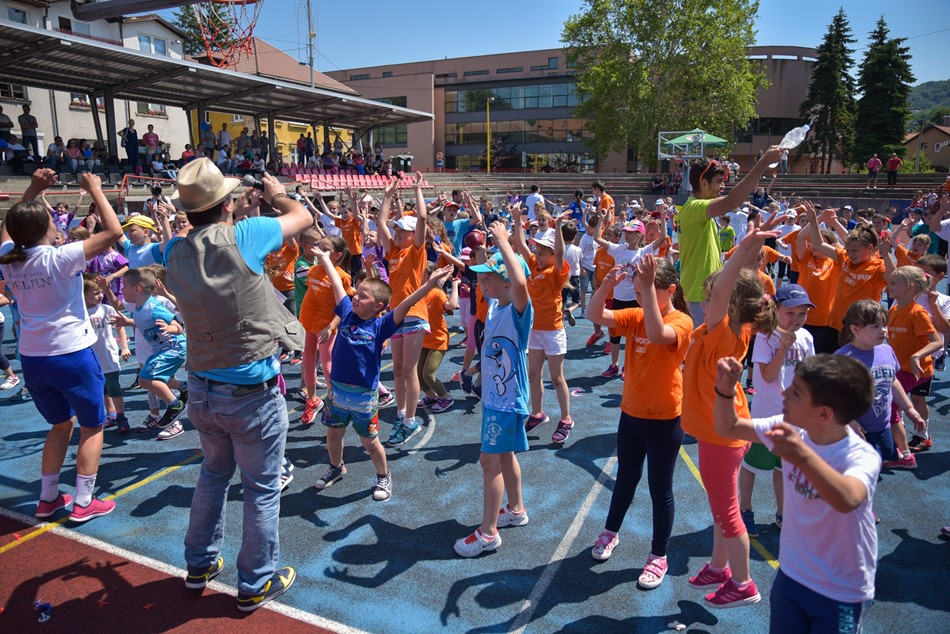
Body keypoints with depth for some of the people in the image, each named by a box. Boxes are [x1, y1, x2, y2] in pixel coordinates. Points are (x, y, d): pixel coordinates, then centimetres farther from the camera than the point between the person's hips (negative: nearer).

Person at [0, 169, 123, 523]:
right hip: (71, 355, -6)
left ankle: (48, 498, 28)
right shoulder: (59, 259, -18)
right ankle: (83, 503, 11)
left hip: (32, 358, 6)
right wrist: (94, 189, -10)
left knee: (61, 424, 24)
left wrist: (33, 189, 18)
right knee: (92, 426, 10)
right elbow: (113, 231, -20)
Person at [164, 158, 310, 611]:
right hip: (252, 392, -6)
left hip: (201, 390, 6)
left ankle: (200, 564, 42)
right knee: (262, 489, 11)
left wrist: (241, 212, 20)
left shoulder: (176, 253, -3)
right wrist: (277, 195, 16)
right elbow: (302, 216, -2)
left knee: (214, 472, 27)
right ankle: (255, 584, 26)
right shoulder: (242, 237, -18)